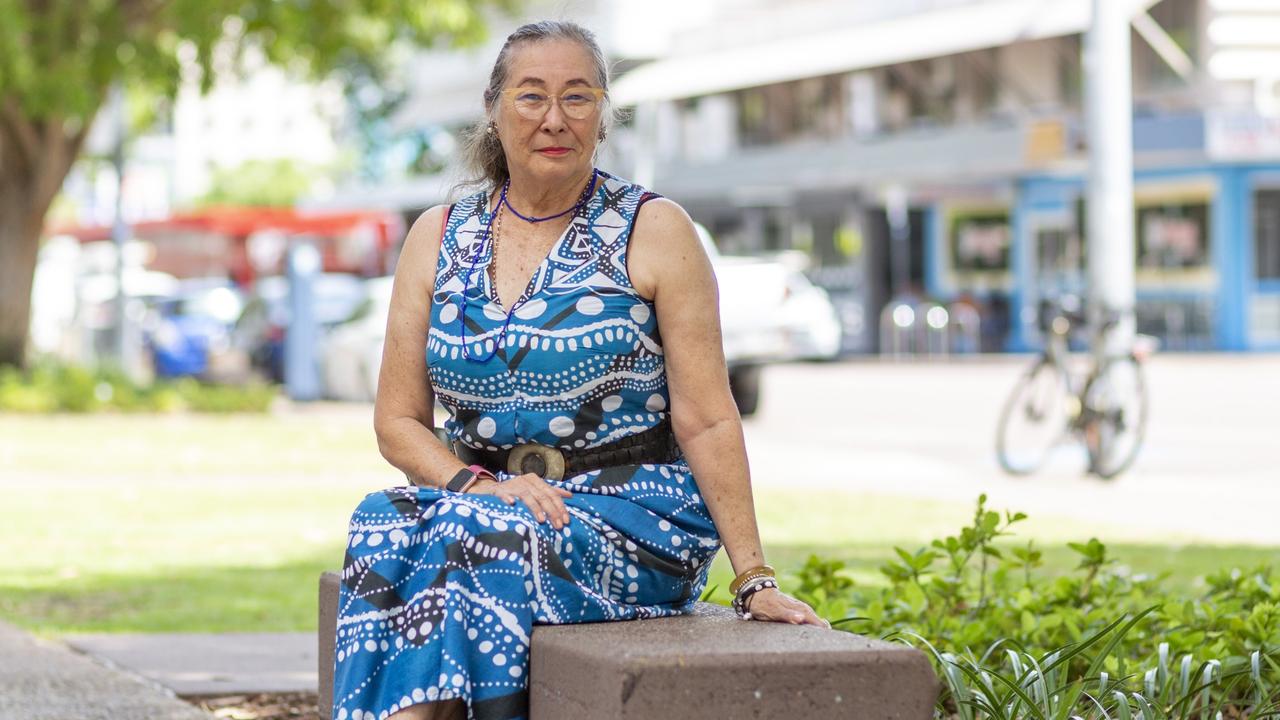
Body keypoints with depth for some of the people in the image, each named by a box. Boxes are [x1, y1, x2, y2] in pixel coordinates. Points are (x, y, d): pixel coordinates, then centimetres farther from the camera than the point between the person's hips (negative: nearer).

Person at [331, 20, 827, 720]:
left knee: (463, 539, -32)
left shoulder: (653, 231, 0)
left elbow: (706, 421, -4)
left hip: (638, 517, -3)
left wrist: (753, 578, -11)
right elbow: (398, 420, 9)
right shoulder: (438, 238, 10)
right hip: (484, 499, 3)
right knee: (382, 525, -29)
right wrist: (484, 484, -11)